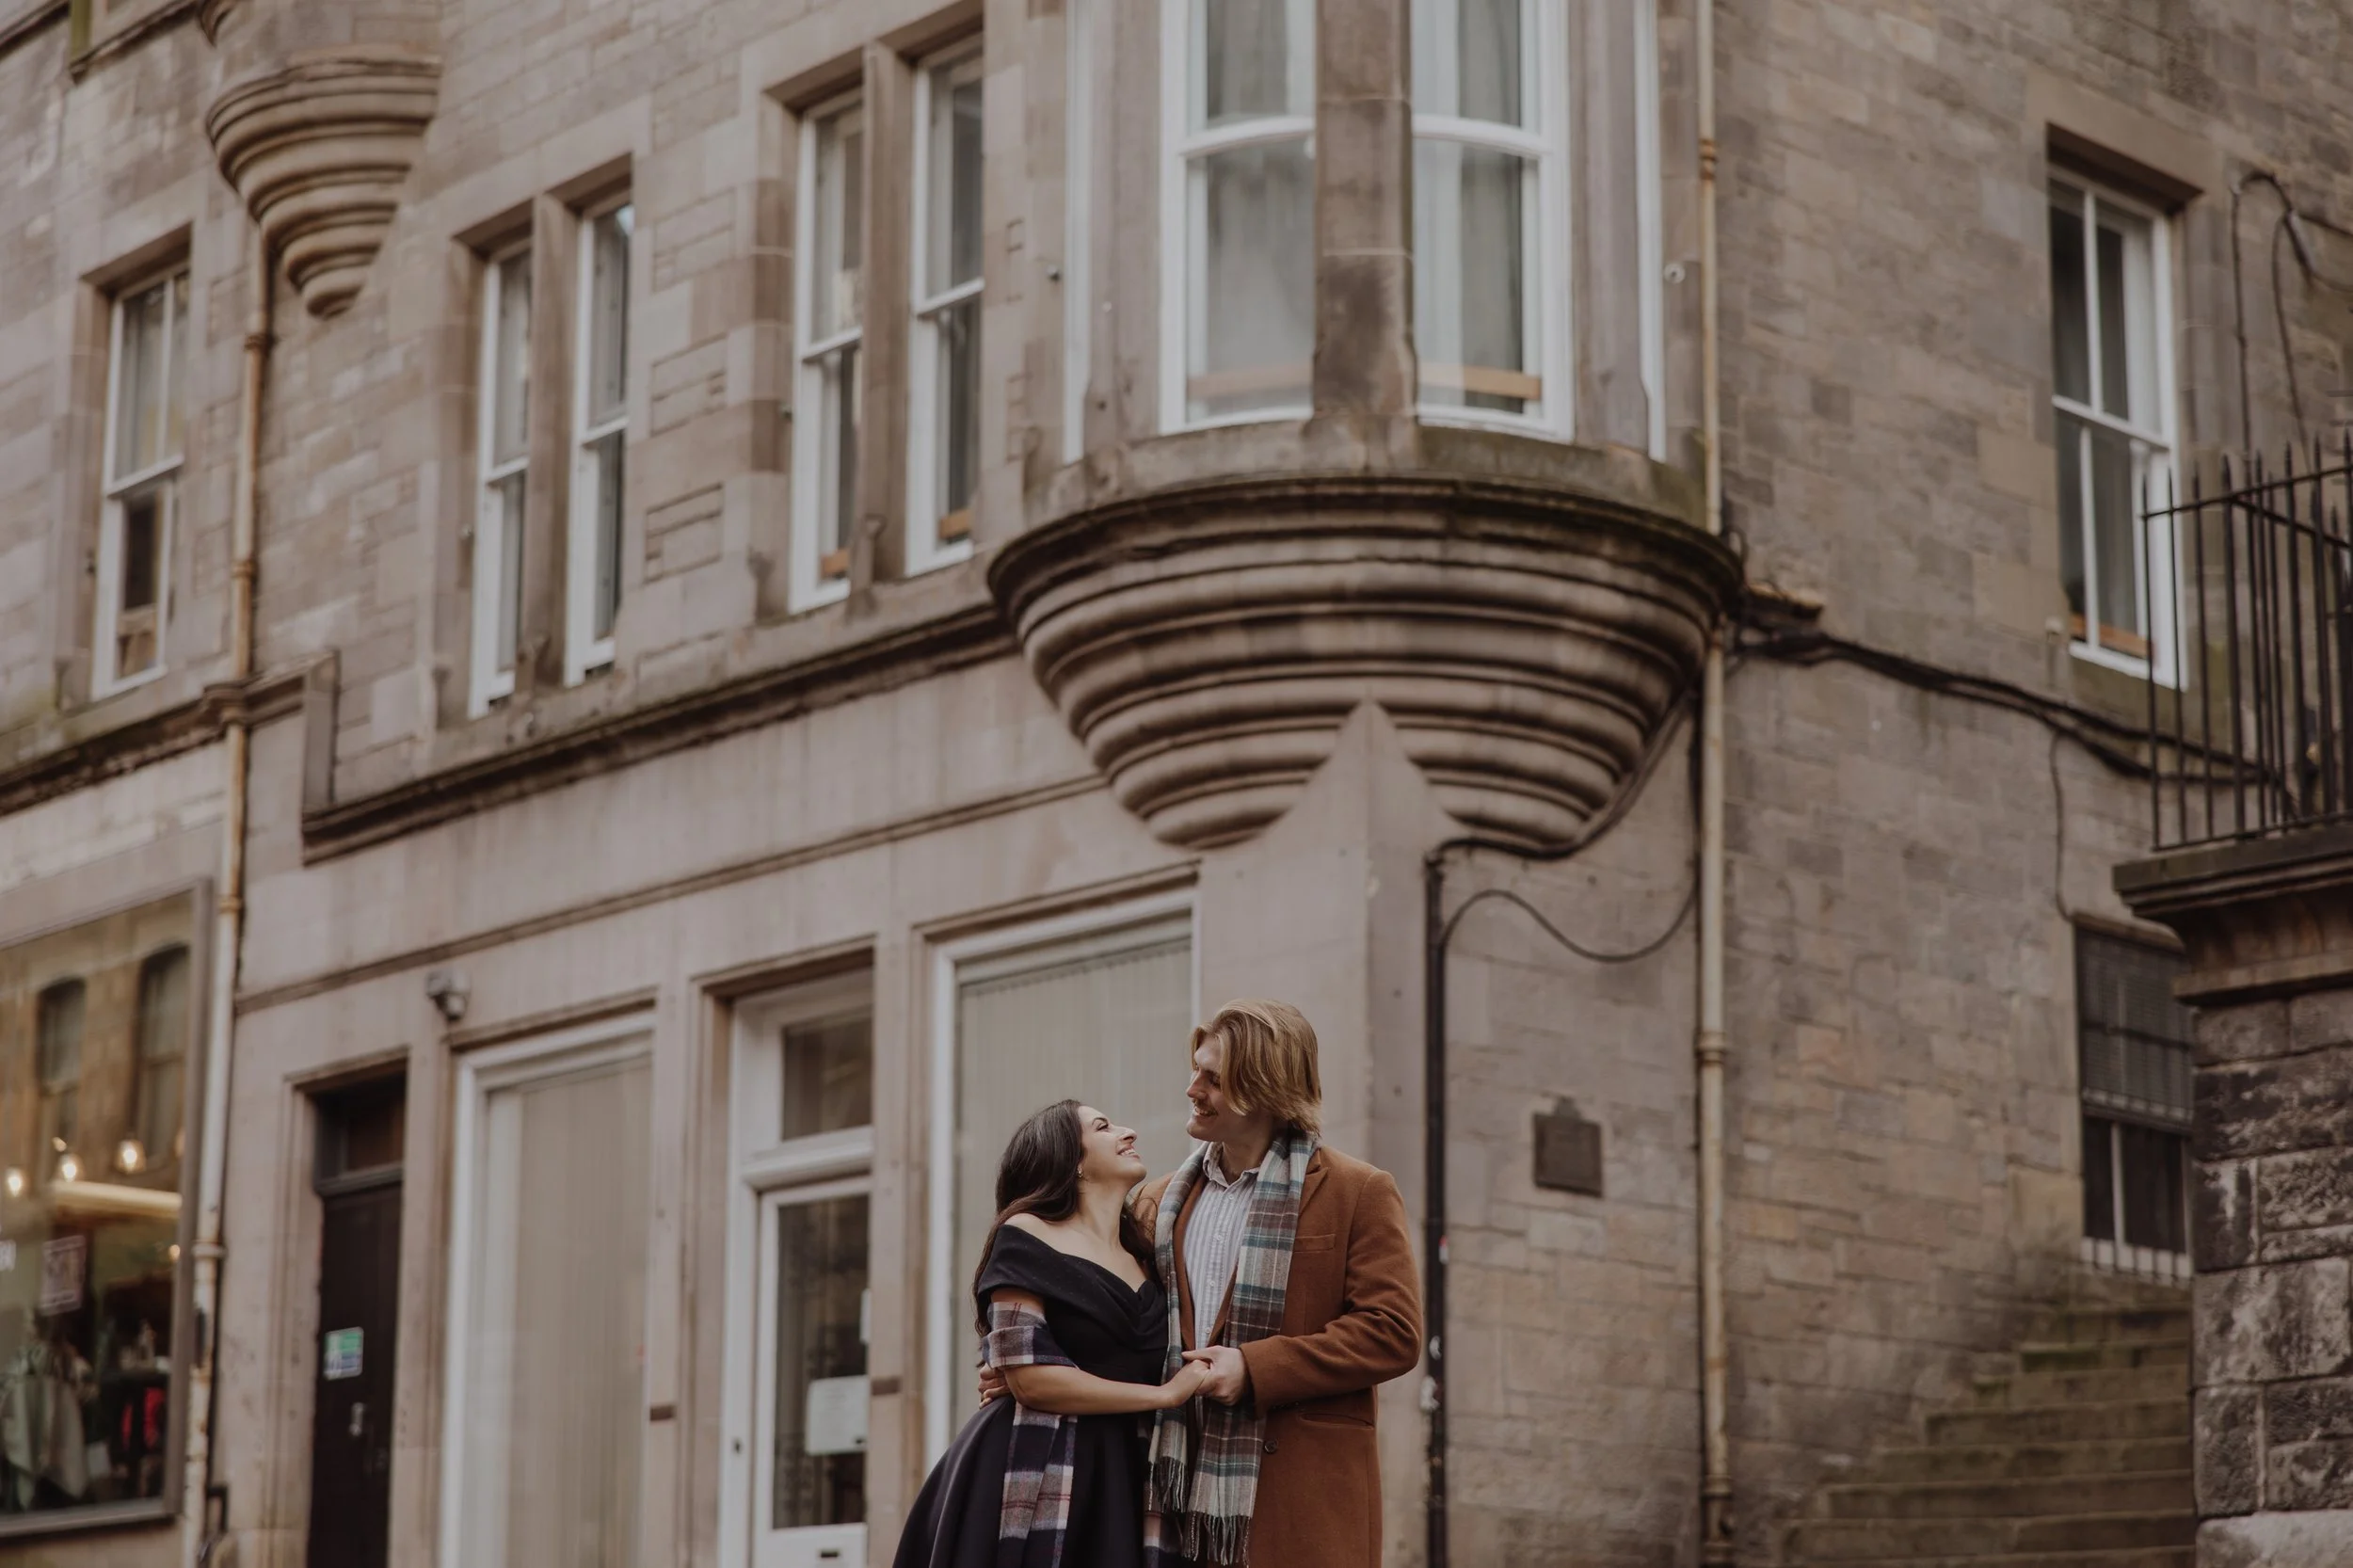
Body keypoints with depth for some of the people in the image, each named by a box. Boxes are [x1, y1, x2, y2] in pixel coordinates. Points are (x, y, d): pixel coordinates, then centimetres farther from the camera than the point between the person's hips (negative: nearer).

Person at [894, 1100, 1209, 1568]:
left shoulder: (1142, 1256, 16)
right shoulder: (1026, 1236, -3)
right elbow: (1029, 1379, -13)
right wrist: (1166, 1394, -8)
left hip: (1115, 1482, 6)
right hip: (1034, 1476, -6)